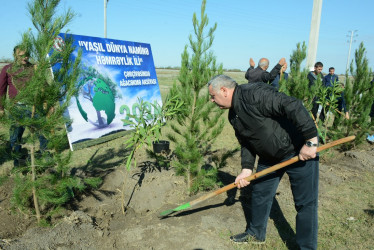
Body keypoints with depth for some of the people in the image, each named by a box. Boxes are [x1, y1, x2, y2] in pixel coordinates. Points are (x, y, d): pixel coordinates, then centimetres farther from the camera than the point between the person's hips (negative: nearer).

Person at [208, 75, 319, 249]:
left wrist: (310, 141, -32)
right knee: (259, 194, 17)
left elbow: (293, 106, -33)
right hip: (269, 157, 9)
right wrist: (246, 168, -3)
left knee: (305, 203, 0)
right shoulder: (233, 115, 4)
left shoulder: (255, 93, -27)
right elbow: (246, 143, 9)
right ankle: (255, 233, 39)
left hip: (300, 152, -9)